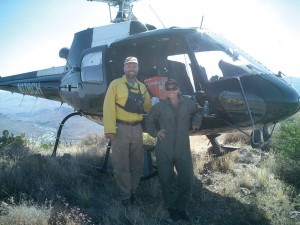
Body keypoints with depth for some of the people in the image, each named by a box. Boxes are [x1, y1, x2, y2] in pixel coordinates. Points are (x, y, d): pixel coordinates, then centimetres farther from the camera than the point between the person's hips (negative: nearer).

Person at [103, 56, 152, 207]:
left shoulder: (142, 87, 15)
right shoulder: (116, 84, -3)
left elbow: (149, 107, 20)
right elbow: (108, 107, -11)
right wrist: (109, 129, -20)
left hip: (137, 128, 5)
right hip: (121, 128, -5)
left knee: (137, 163, 12)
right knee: (121, 164, 1)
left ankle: (132, 191, 29)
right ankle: (125, 196, 14)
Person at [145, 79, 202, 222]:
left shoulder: (189, 104, 2)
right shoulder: (159, 106, -1)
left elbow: (196, 113, 23)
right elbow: (149, 121, 13)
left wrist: (196, 122, 4)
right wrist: (155, 132, -3)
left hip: (183, 149, 1)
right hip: (164, 150, -1)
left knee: (187, 179, 3)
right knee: (166, 180, 7)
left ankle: (182, 207, 26)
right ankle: (171, 207, 29)